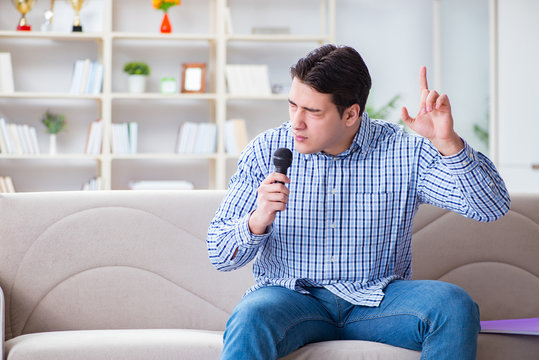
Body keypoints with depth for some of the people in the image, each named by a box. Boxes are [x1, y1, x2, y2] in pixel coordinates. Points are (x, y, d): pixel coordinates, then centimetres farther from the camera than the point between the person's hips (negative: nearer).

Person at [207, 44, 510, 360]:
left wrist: (447, 142, -26)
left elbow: (493, 207, -11)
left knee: (454, 305, -26)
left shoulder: (403, 152, -4)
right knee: (251, 318, -36)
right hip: (291, 297, -1)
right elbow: (220, 256, -1)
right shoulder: (266, 152, -2)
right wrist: (258, 220, -24)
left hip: (377, 300, 2)